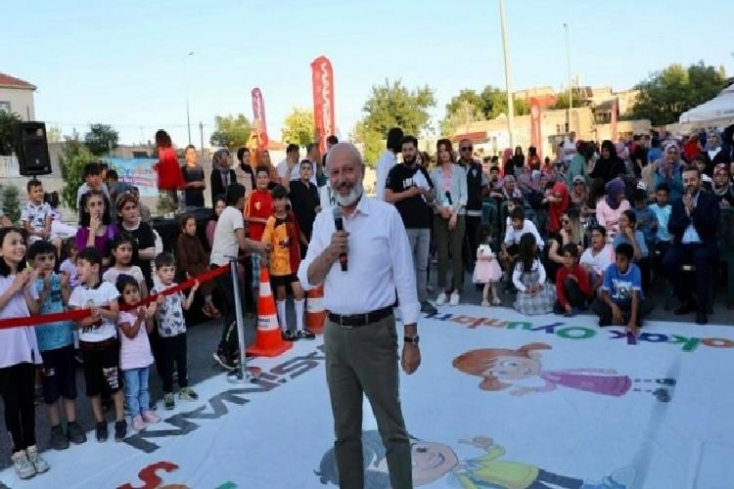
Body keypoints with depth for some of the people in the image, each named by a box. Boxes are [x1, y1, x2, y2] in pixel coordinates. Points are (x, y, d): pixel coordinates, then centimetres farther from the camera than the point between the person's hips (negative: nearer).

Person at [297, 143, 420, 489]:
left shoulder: (386, 215, -7)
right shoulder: (323, 221, 6)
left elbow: (405, 279, -6)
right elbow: (308, 279, 6)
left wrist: (411, 340, -7)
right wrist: (329, 252, -14)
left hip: (375, 332, -4)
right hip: (334, 334, 5)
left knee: (391, 427, 6)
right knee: (345, 429, 17)